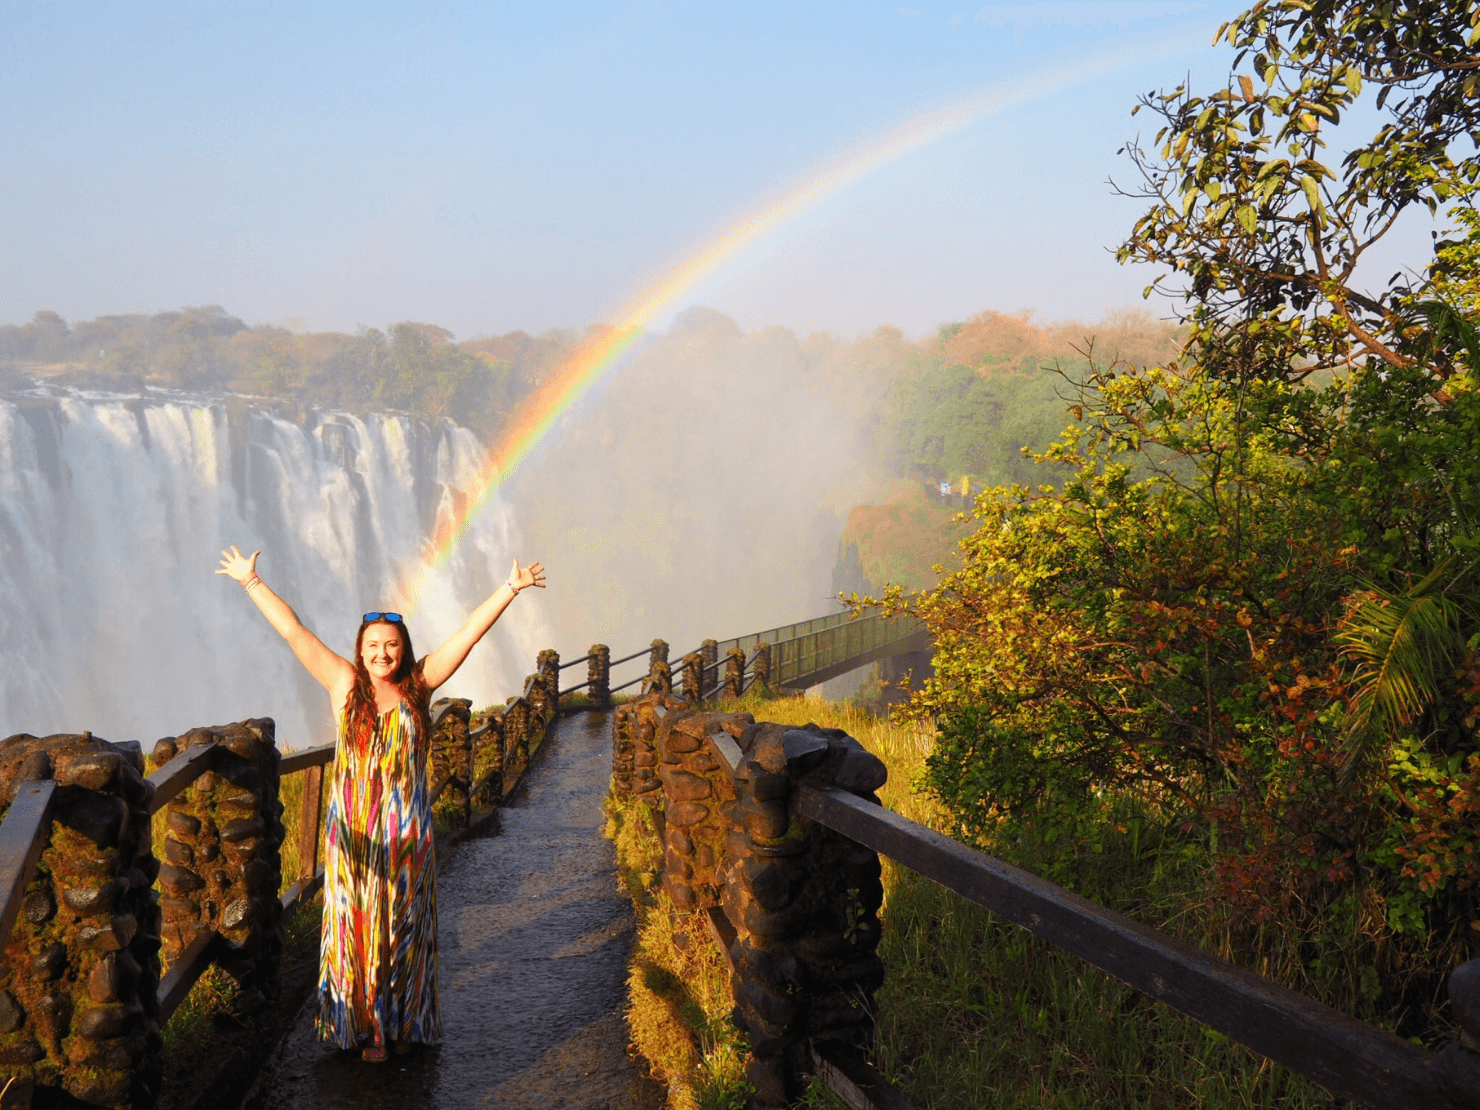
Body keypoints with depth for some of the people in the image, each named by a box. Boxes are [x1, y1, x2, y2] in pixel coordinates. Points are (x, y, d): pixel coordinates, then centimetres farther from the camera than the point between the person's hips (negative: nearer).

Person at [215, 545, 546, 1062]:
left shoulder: (418, 686, 2)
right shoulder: (345, 686, 2)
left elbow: (470, 631, -1)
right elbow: (293, 631, 3)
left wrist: (511, 588, -4)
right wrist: (251, 582, 5)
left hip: (407, 835, 0)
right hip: (354, 835, 0)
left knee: (403, 929, 8)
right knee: (357, 928, 5)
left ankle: (403, 1023, 21)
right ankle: (363, 1027, 18)